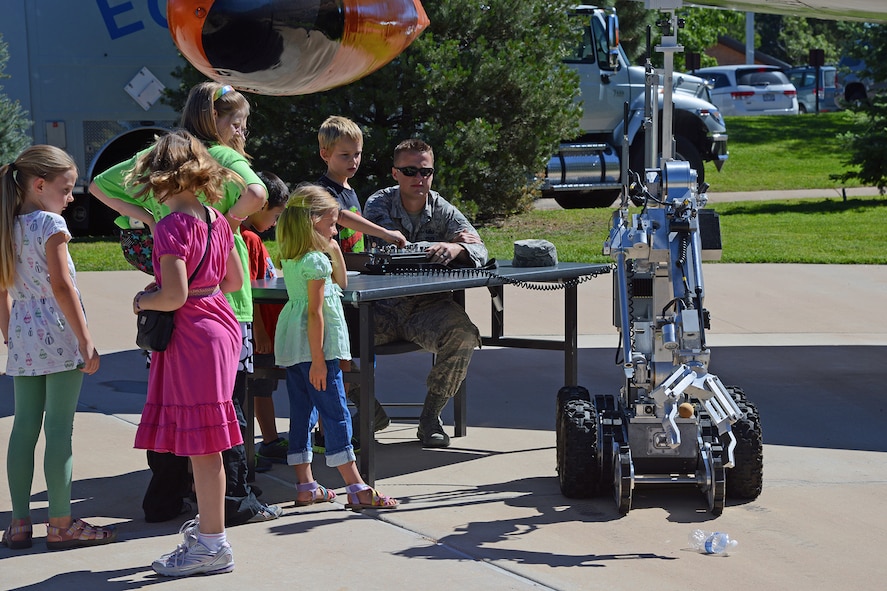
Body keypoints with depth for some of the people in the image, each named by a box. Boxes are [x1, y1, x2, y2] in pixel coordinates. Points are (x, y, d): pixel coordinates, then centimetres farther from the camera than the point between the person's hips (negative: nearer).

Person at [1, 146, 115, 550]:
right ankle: (61, 524, 1)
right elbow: (61, 286, -16)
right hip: (58, 336, -7)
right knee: (59, 430, -3)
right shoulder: (51, 224, -11)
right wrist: (86, 340, -14)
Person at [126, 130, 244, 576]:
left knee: (201, 444, -3)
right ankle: (208, 527, 25)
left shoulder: (171, 227, -17)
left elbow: (175, 295, -22)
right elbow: (234, 280, 17)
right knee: (204, 444, 16)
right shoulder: (217, 221, 8)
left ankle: (213, 545, 2)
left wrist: (143, 301, -4)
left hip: (192, 336, -9)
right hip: (221, 324, 9)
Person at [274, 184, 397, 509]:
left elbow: (341, 281, 24)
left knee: (301, 412, 11)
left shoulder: (290, 257, 12)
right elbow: (315, 313, -20)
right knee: (336, 413, -7)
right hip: (314, 345, -9)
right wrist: (317, 360, -20)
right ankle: (356, 489, -7)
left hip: (291, 347, 9)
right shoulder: (315, 260, -16)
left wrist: (334, 250, 13)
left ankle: (305, 486, 15)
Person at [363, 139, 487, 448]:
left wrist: (456, 249, -36)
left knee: (463, 335, -30)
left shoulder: (443, 210, 3)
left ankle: (431, 416, -9)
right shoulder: (379, 204, -2)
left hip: (430, 306, 1)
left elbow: (479, 249, -11)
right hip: (383, 306, -1)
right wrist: (446, 244, -17)